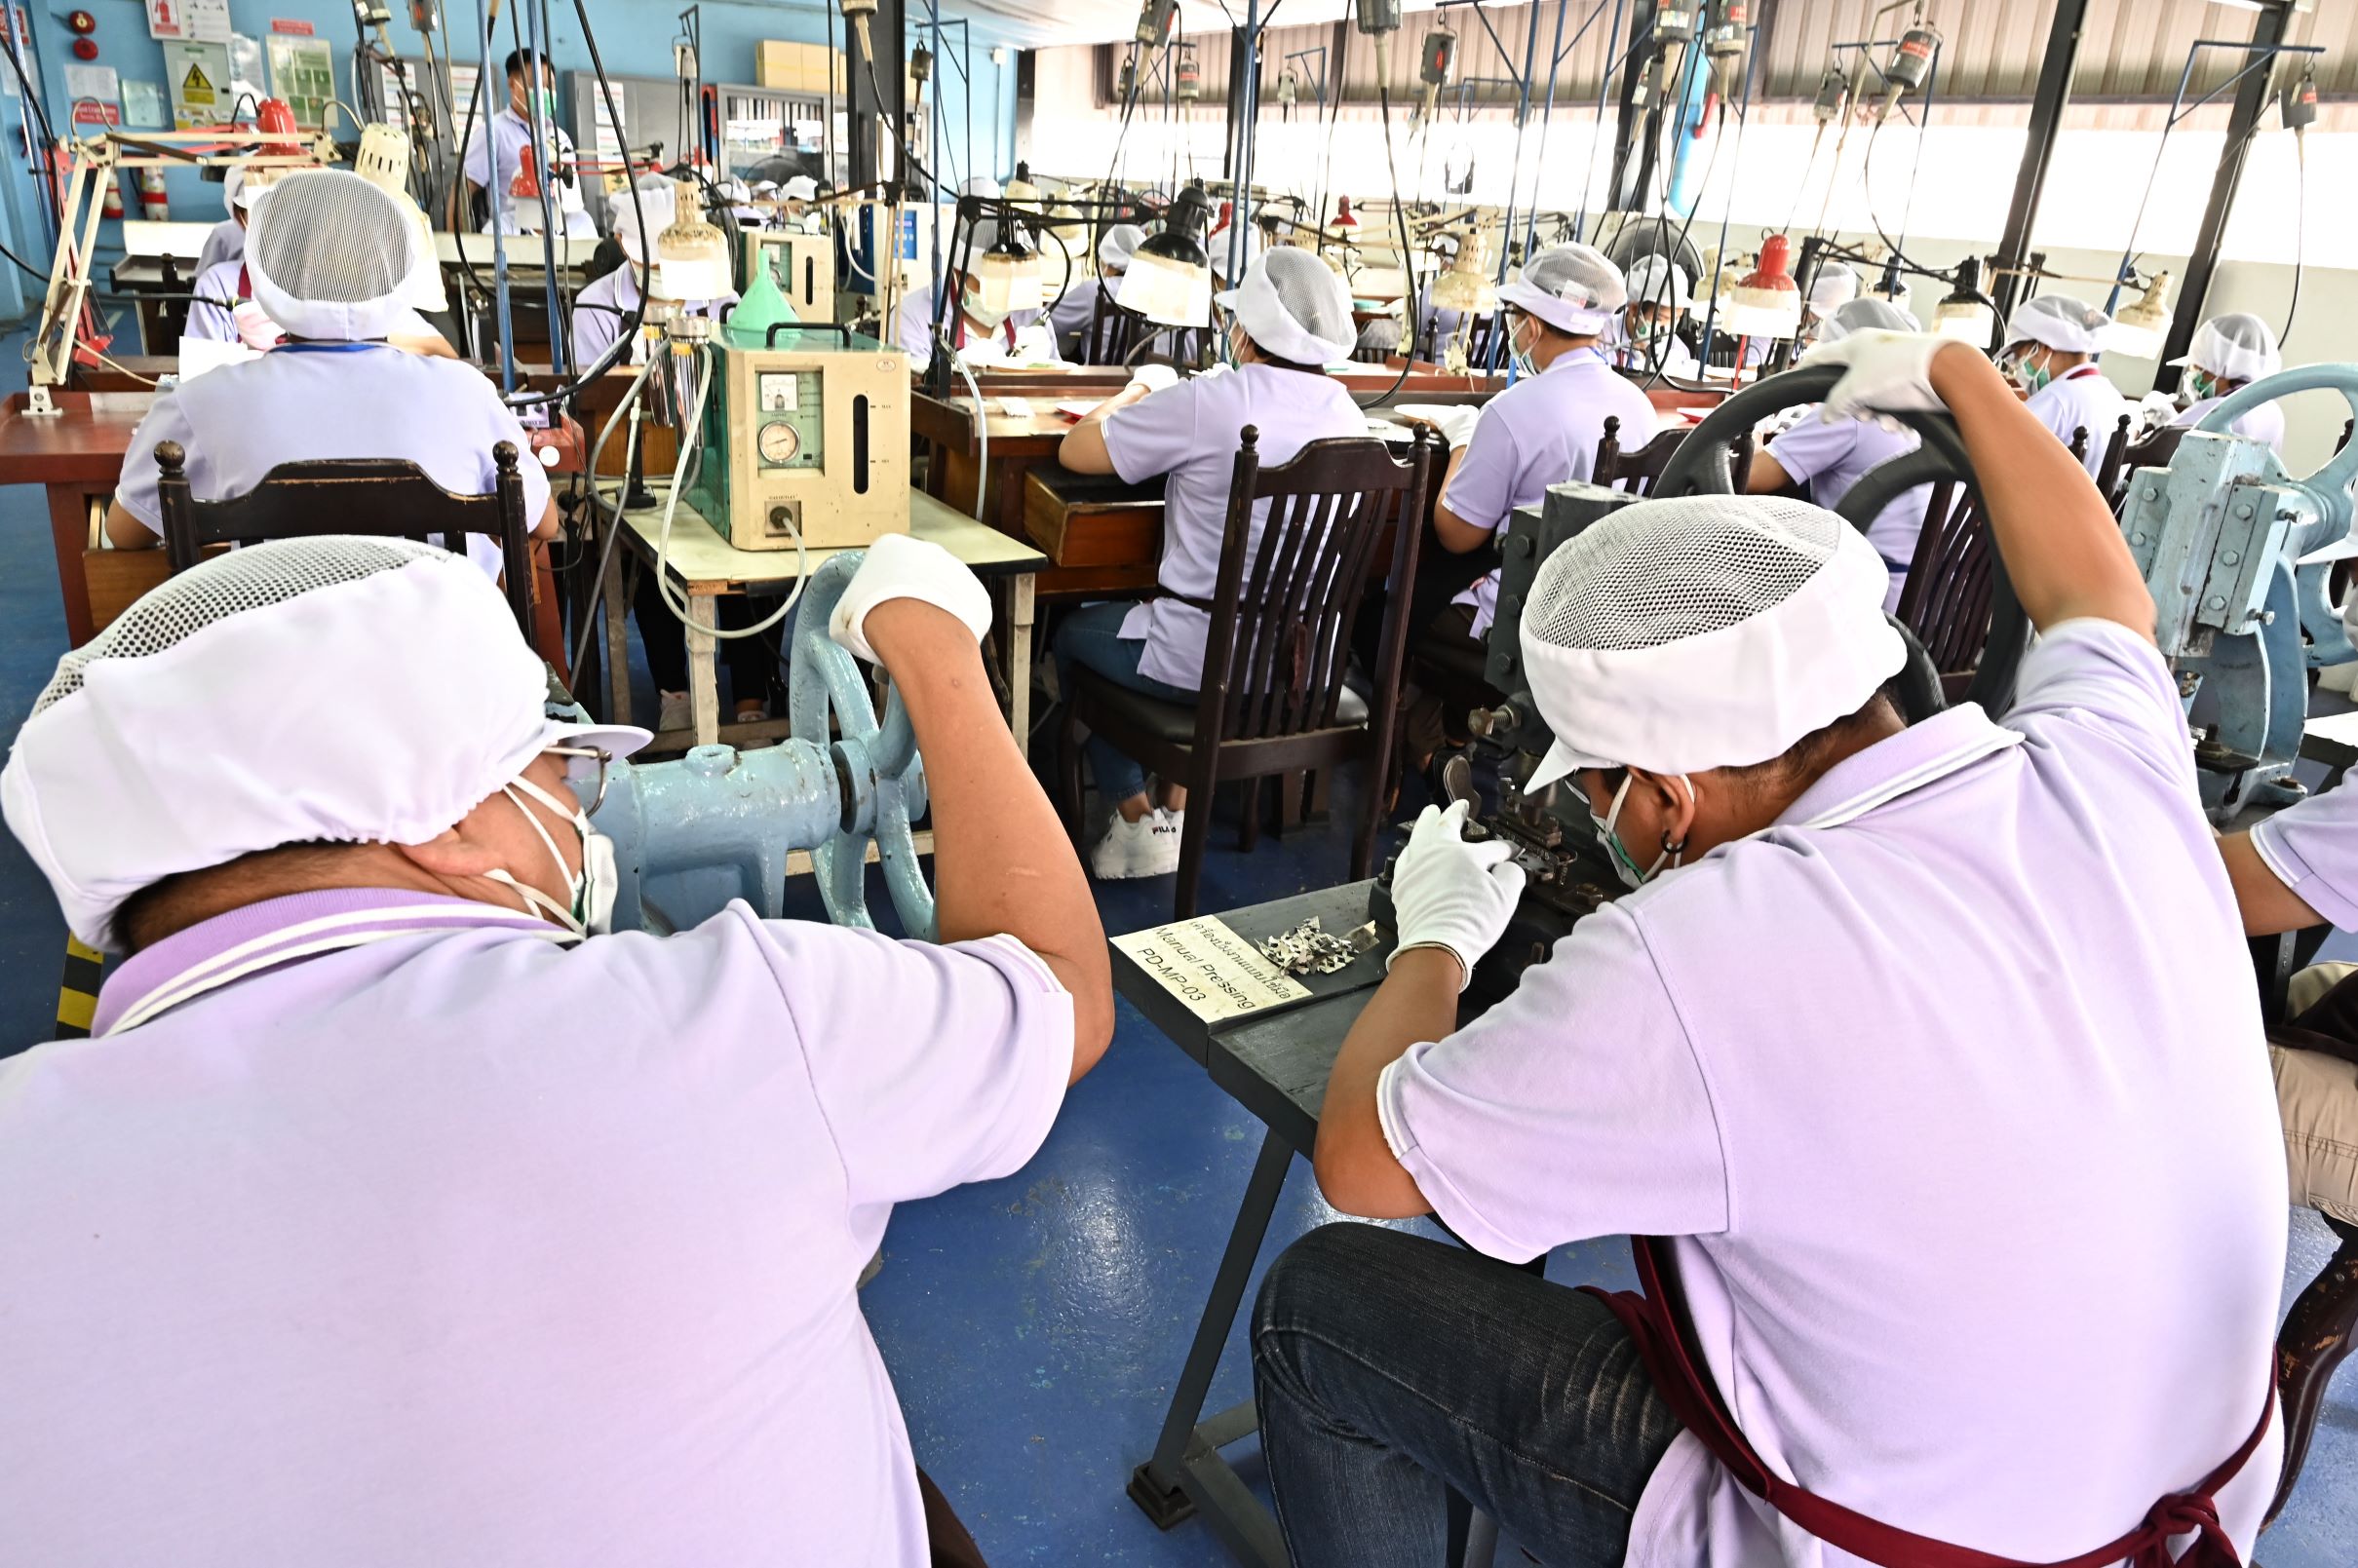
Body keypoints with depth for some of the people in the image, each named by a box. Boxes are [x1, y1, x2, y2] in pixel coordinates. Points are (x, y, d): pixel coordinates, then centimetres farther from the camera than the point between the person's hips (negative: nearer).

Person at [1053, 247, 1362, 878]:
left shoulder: (1207, 404, -19)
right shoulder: (1347, 415, 1)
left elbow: (1075, 451, -8)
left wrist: (1134, 395, 10)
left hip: (1208, 664, -6)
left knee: (1073, 633, 24)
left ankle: (1135, 819, 26)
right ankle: (1178, 807, 34)